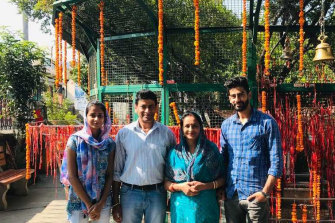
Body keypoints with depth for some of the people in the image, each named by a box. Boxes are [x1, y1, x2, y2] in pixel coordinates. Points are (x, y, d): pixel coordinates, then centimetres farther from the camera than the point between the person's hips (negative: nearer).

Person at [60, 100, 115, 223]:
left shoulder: (109, 143, -1)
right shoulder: (75, 140, -6)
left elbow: (110, 175, 0)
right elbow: (71, 176, -9)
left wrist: (100, 204, -9)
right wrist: (89, 204, -10)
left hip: (103, 202, 2)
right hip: (79, 201, -1)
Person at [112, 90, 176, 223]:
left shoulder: (167, 133, 0)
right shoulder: (124, 133, 0)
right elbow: (116, 170, 3)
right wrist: (115, 202, 2)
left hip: (157, 193, 1)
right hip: (130, 192, 0)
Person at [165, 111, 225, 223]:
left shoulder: (211, 149, 0)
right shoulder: (174, 152, 3)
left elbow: (222, 179, 0)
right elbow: (166, 182, 4)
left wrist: (205, 186, -14)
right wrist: (180, 187, -12)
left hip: (206, 208, -1)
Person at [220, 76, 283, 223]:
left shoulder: (266, 123, -4)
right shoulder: (226, 125, 8)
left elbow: (276, 161, -6)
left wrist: (265, 192, -14)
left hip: (255, 195, -4)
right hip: (231, 195, 4)